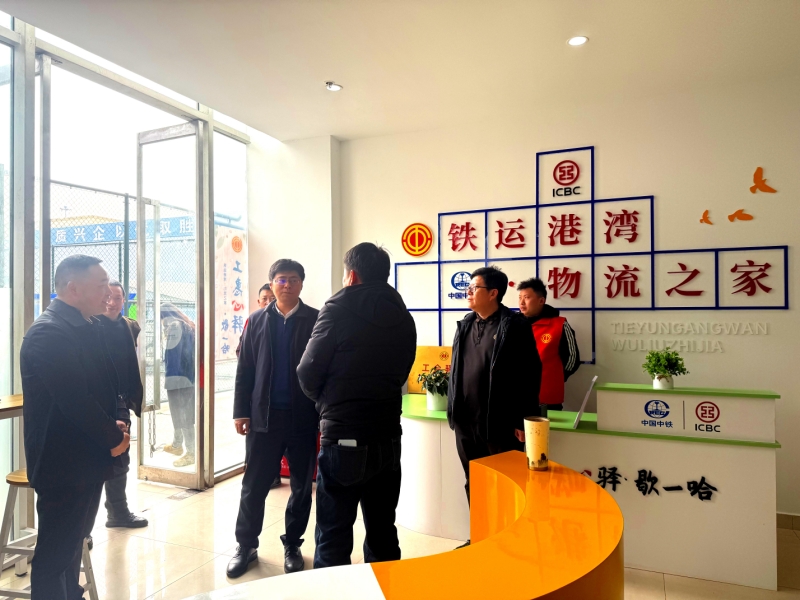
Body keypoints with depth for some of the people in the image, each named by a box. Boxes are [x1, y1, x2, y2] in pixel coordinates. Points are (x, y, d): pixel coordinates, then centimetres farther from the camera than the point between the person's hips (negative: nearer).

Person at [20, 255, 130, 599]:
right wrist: (113, 437, -13)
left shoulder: (90, 327, 7)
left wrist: (114, 425, -3)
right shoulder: (47, 333, -21)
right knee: (55, 552, 7)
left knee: (72, 542, 22)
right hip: (63, 463, -8)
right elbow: (74, 401, -26)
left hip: (88, 457, 9)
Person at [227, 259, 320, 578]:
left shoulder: (316, 320, -2)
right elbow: (244, 369, 6)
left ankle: (292, 545, 29)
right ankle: (246, 545, 29)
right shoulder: (257, 320, 6)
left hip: (304, 416, -1)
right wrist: (241, 411, 1)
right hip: (264, 415, 2)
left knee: (301, 486, 11)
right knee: (253, 485, 10)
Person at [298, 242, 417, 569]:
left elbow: (308, 373, -7)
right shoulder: (403, 318, 7)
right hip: (387, 438, 6)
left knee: (333, 536, 7)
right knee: (383, 533, 18)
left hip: (343, 437, -5)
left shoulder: (339, 309, -9)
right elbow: (400, 374, 10)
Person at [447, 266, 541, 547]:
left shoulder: (515, 325, -10)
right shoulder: (465, 325, 10)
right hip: (465, 421, 7)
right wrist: (453, 410, 12)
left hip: (499, 423, -6)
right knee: (473, 484, 18)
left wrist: (524, 420, -14)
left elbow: (530, 375, -13)